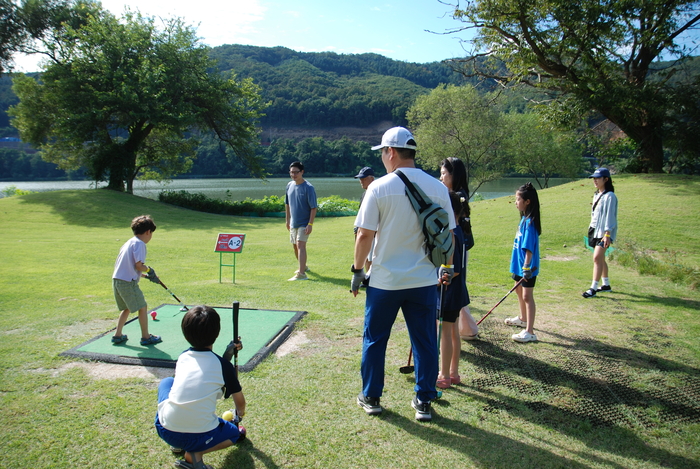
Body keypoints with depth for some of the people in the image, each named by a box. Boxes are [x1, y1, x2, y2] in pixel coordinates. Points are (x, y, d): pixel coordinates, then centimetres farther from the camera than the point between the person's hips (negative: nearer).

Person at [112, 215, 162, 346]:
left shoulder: (129, 242, 18)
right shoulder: (139, 243, -10)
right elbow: (138, 265, -19)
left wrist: (147, 275, 18)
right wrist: (149, 270, 1)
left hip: (116, 280, 9)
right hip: (128, 282, -9)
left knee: (126, 308, 24)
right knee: (142, 307, 4)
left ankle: (117, 335, 26)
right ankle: (146, 337, 13)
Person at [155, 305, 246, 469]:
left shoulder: (182, 357, 7)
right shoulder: (224, 365, -4)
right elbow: (240, 402, 9)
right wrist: (240, 412, 32)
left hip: (164, 430, 4)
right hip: (199, 437, -3)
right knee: (234, 432, 29)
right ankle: (194, 454, 1)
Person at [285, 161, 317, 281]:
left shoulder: (308, 188, -16)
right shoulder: (290, 185, 4)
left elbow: (313, 207, -16)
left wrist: (310, 224, -22)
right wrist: (287, 220, 16)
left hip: (304, 223, -7)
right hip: (293, 223, 7)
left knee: (301, 245, -19)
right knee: (295, 246, 18)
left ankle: (301, 274, -24)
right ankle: (303, 266, 39)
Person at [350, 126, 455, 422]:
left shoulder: (379, 187, -10)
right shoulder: (438, 188, 0)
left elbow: (365, 235, -10)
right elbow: (447, 235, 5)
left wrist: (358, 270, 3)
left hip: (385, 280, -2)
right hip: (424, 281, 3)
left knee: (374, 340, 14)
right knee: (425, 342, 13)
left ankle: (371, 398, 26)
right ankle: (423, 402, 22)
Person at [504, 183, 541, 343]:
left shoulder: (530, 221, -22)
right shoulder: (524, 218, 7)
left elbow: (529, 247, -26)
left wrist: (527, 267, -29)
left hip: (527, 266, -10)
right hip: (519, 263, 10)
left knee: (527, 296, -7)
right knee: (519, 290, 24)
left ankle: (529, 332, -2)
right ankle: (523, 319, 44)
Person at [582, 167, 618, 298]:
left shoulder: (609, 196, -13)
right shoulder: (596, 195, 14)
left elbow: (610, 216, -16)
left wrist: (607, 234, -20)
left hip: (604, 232, -9)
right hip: (595, 230, 9)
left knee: (597, 258, -14)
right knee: (600, 258, 14)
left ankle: (593, 288, -12)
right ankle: (606, 284, 26)